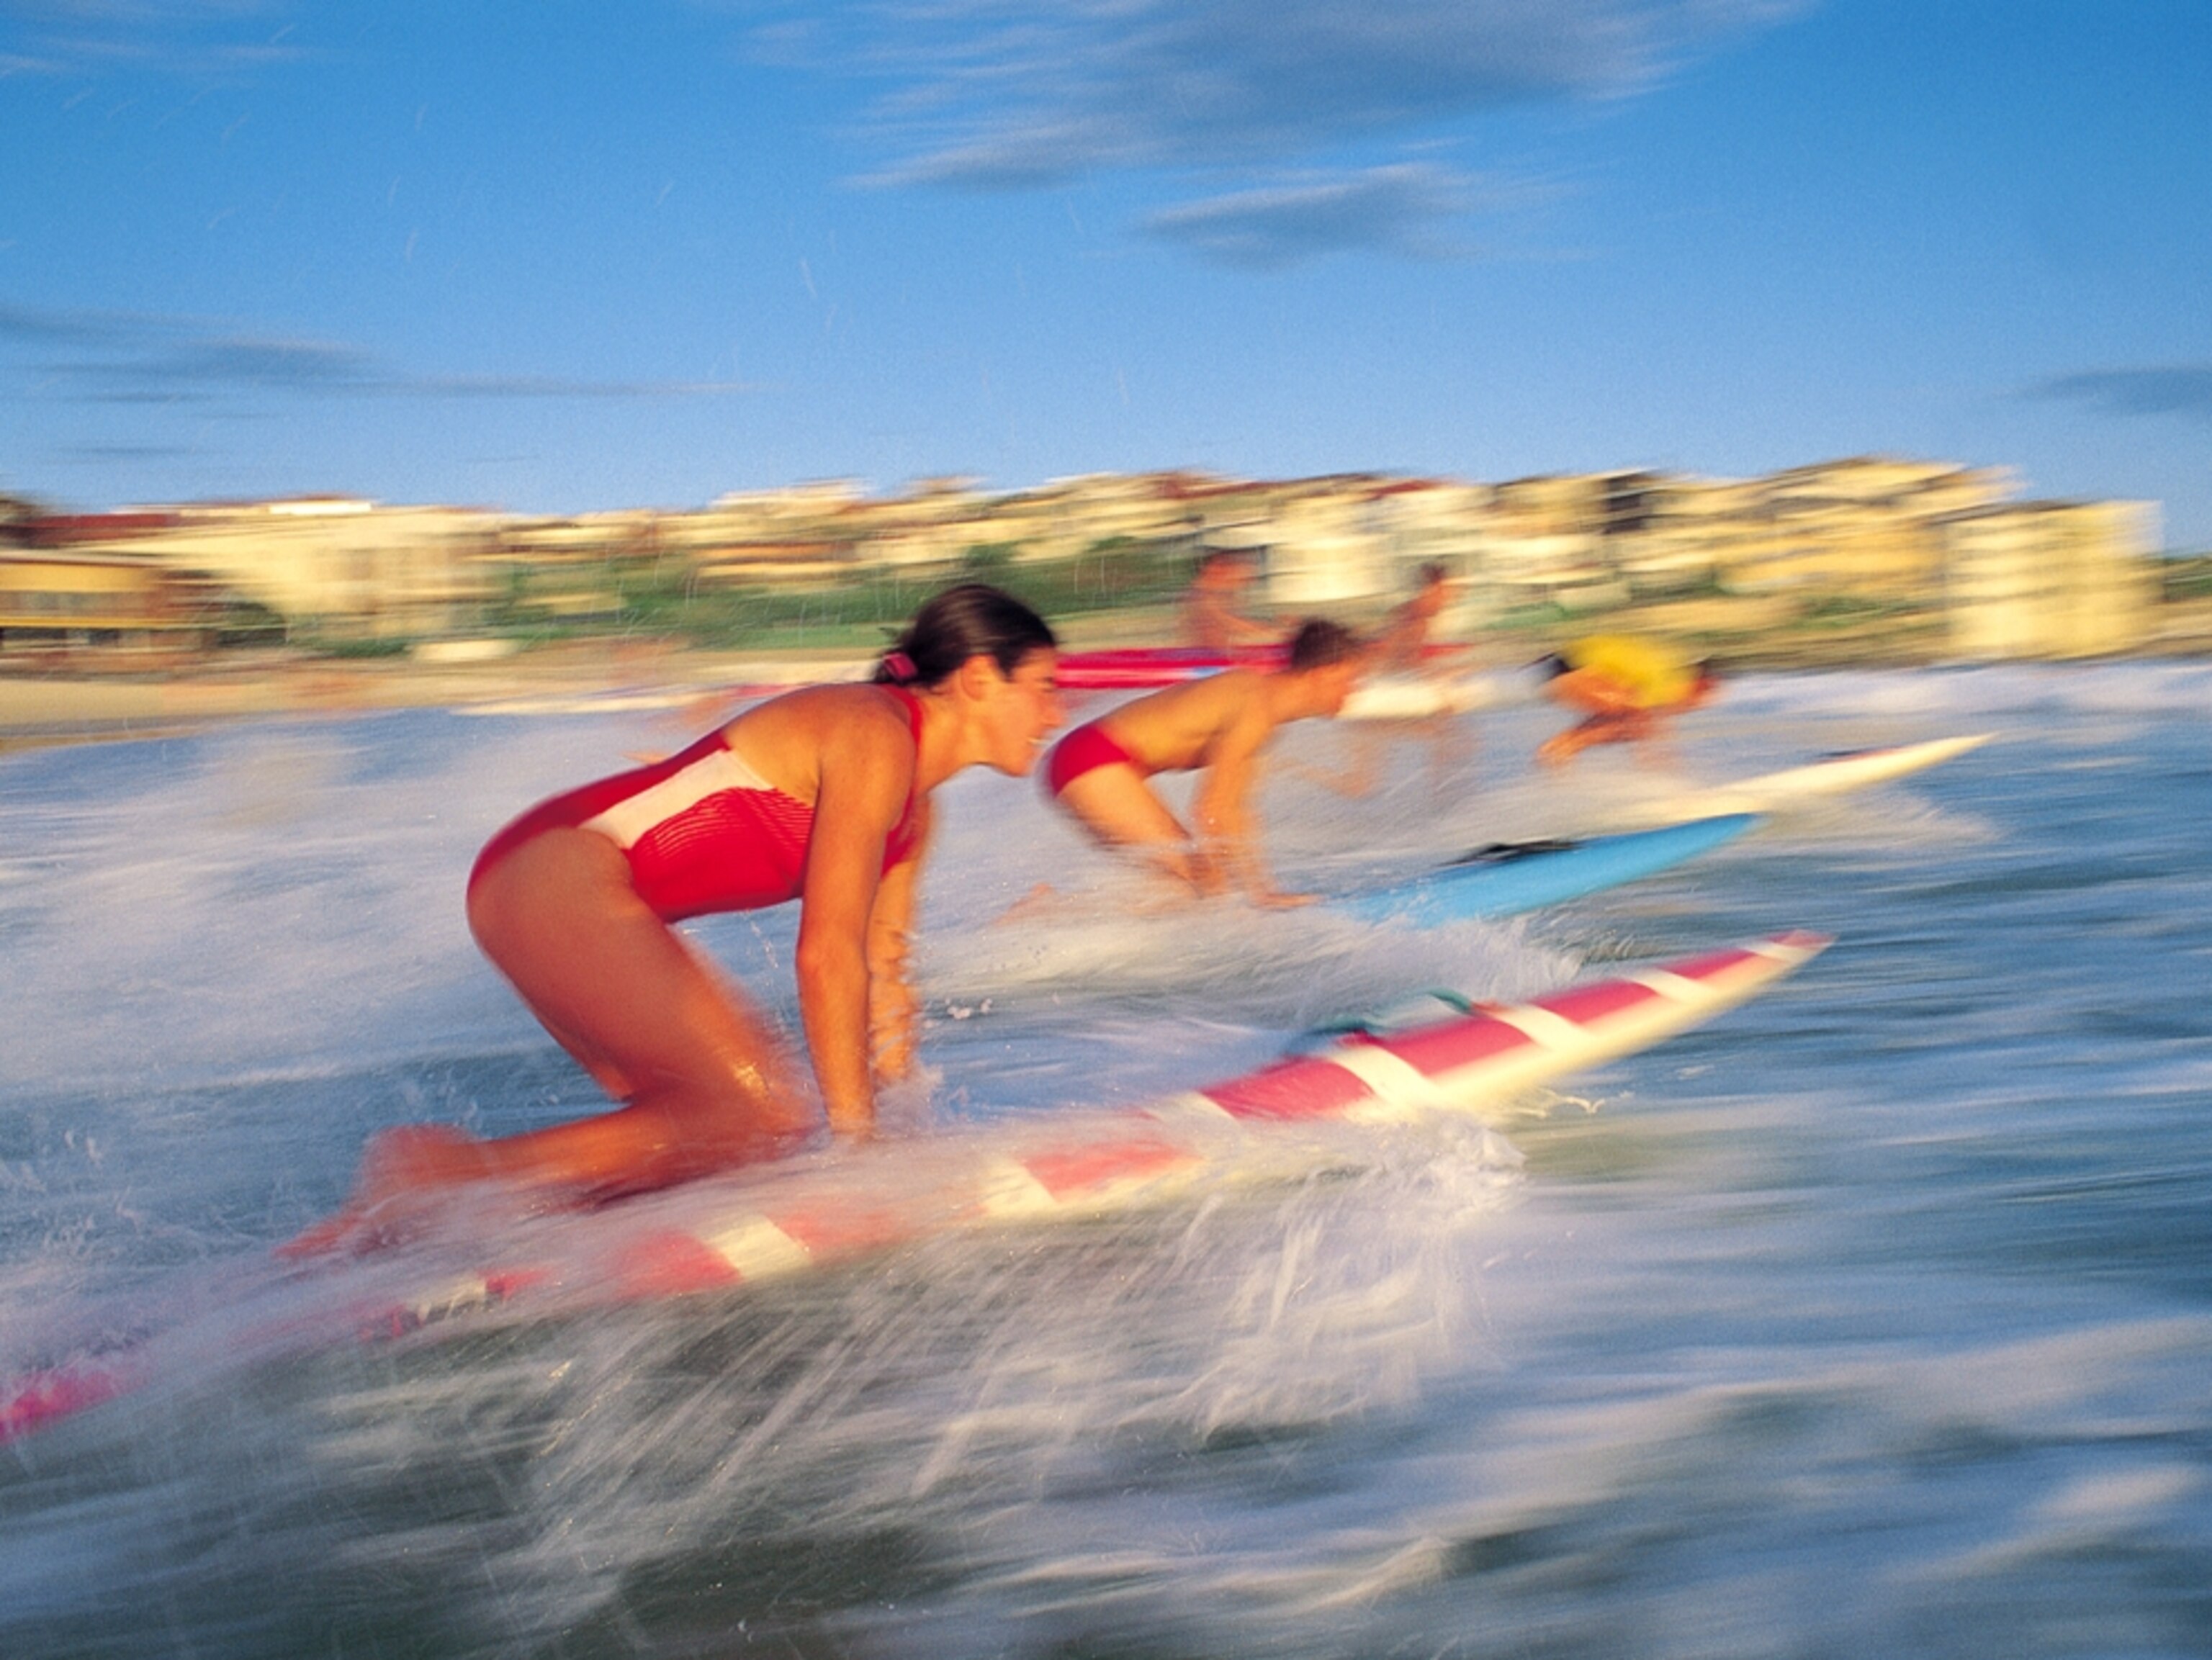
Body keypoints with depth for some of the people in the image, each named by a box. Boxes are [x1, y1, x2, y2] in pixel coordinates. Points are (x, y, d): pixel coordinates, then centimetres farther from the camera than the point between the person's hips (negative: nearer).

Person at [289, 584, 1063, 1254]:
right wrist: (854, 1128, -13)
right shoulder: (874, 735, -14)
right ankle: (444, 1173, -16)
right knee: (763, 1118, -14)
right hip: (558, 877, -10)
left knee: (704, 1120, 5)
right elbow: (826, 953, -18)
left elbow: (879, 970, 17)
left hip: (581, 895, 10)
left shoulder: (914, 809, 15)